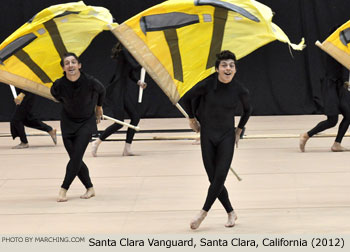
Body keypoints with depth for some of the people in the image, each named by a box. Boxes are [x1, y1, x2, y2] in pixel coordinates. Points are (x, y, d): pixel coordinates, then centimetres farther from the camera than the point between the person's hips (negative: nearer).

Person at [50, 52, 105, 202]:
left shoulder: (90, 82, -24)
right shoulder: (59, 85, -20)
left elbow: (101, 92, 1)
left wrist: (98, 107, 17)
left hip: (87, 122, -2)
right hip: (68, 122, 2)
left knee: (77, 156, -14)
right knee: (75, 159, 1)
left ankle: (63, 189, -10)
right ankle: (90, 188, 16)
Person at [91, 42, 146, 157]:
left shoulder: (128, 51, 15)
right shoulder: (124, 51, -13)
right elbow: (135, 66, -24)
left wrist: (139, 82, 11)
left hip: (123, 91, 10)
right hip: (115, 91, -10)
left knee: (135, 117, 2)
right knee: (119, 122, -10)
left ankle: (127, 148, 3)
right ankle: (96, 143, 3)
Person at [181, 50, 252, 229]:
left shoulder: (240, 91, -10)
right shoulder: (207, 85, -14)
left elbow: (247, 110, 13)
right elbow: (186, 99, 5)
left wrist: (239, 130, 14)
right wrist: (192, 119, 12)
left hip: (227, 137, 0)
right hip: (207, 136, 0)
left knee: (220, 177, -13)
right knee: (213, 179, 0)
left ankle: (204, 212, -1)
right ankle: (230, 213, 15)